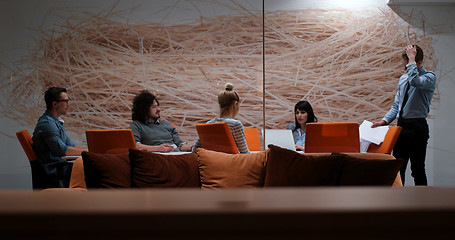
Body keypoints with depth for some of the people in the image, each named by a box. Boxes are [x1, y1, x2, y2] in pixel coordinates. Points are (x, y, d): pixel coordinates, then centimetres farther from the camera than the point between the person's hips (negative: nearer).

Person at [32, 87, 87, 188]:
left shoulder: (58, 121, 17)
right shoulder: (47, 123, -17)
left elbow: (69, 143, 21)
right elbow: (62, 150, -23)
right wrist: (86, 151, -16)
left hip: (62, 165, 10)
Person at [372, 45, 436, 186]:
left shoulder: (430, 77, -6)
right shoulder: (403, 78, 15)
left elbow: (415, 81, -30)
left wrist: (411, 59, -19)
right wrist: (384, 121, 3)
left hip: (417, 128, -6)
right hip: (401, 126, 7)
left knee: (418, 169, -2)